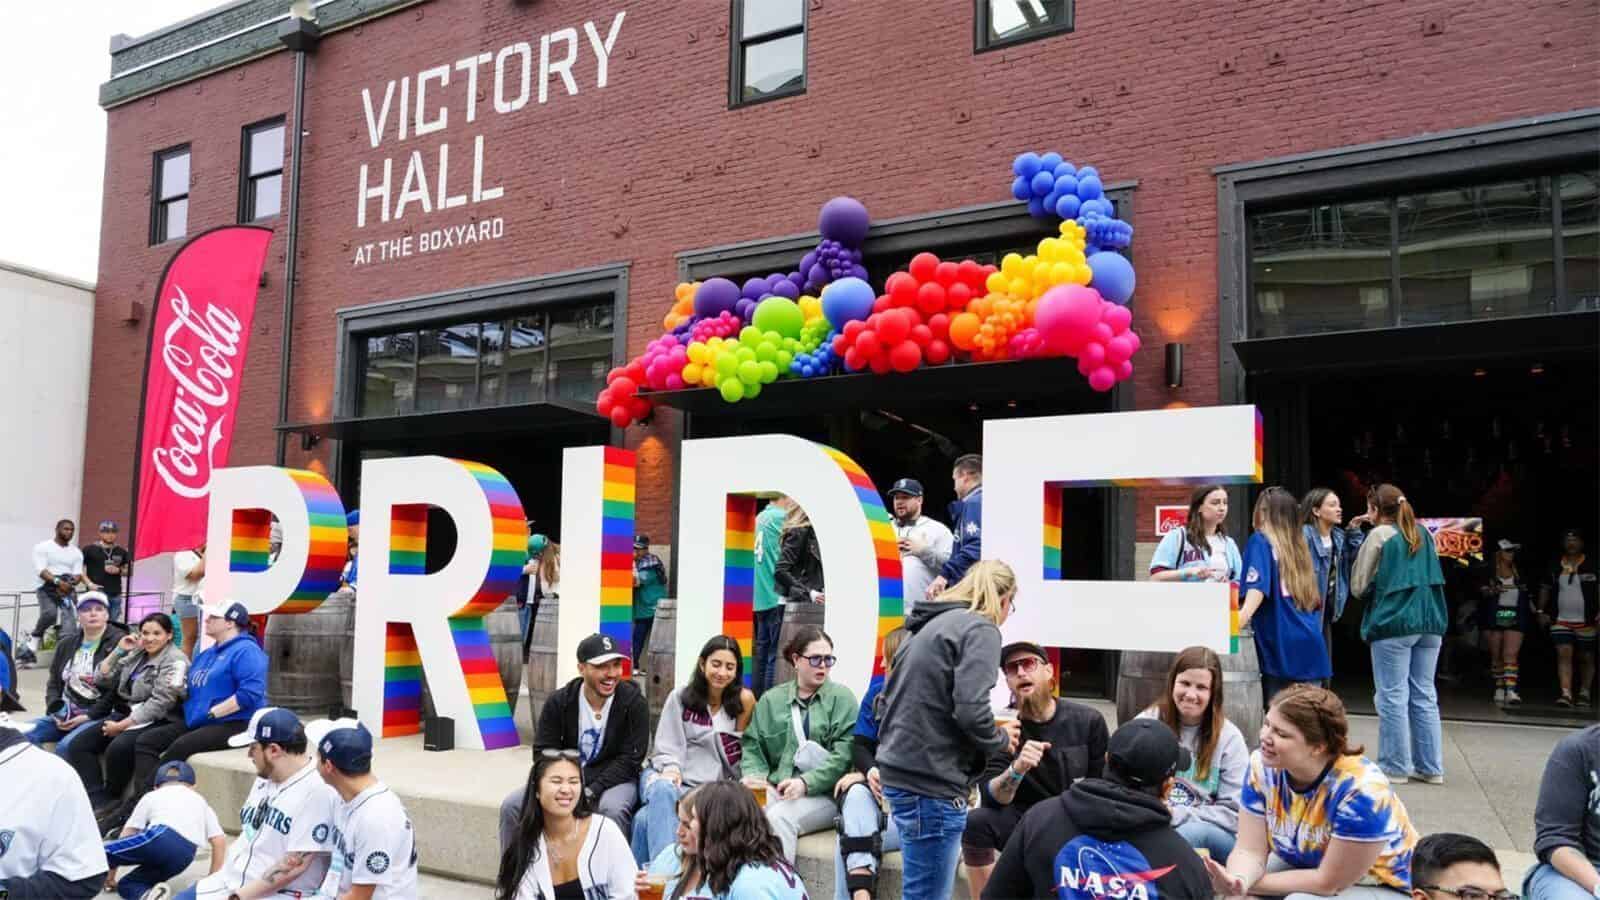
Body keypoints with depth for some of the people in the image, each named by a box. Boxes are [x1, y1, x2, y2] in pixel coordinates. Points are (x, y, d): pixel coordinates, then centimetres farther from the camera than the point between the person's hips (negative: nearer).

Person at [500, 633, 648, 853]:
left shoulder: (634, 703, -12)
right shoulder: (558, 702, -5)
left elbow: (629, 759, -13)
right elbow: (543, 753, -4)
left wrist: (589, 792, -24)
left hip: (614, 779, -3)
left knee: (613, 809, -36)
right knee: (511, 805, -14)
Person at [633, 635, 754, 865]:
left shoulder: (742, 702, 6)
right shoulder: (680, 697, 9)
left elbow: (738, 765, 6)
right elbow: (667, 747, 4)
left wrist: (745, 712, -4)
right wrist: (672, 768, -16)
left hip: (708, 788, -1)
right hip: (668, 777, 1)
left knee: (647, 818, -31)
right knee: (663, 791, -38)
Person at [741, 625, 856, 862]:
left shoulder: (841, 697, 5)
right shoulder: (771, 700, 16)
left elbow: (843, 755, -6)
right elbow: (752, 746, 12)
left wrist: (806, 783, -18)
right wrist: (755, 776, -9)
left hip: (822, 794, -2)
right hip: (775, 790, 3)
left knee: (779, 816, -31)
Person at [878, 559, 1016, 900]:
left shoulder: (930, 626, 17)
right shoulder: (980, 629, -9)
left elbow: (888, 700, 20)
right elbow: (970, 710, -19)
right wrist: (1002, 740, -1)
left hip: (901, 771, 9)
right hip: (932, 782, -9)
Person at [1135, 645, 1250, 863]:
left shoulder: (1228, 737, 2)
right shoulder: (1146, 723, 6)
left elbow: (1234, 814, -3)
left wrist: (1175, 815, -14)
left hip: (1214, 839, 0)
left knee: (1194, 833, -37)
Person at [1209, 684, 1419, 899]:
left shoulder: (1362, 790, -31)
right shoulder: (1263, 766, -15)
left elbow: (1329, 882, -24)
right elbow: (1250, 850, -17)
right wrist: (1237, 882, -38)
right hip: (1302, 867, 4)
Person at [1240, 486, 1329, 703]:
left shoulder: (1261, 541, -1)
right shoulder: (1300, 545, 16)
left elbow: (1257, 587, -17)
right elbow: (1316, 600, 21)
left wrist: (1238, 620, -28)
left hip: (1280, 646, -6)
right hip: (1310, 644, 6)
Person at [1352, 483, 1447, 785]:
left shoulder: (1379, 535, -5)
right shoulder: (1424, 533, 12)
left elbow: (1358, 586, -2)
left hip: (1393, 623, -6)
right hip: (1430, 622, 6)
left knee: (1393, 697, 0)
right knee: (1425, 696, 11)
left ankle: (1395, 766, 4)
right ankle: (1431, 767, 14)